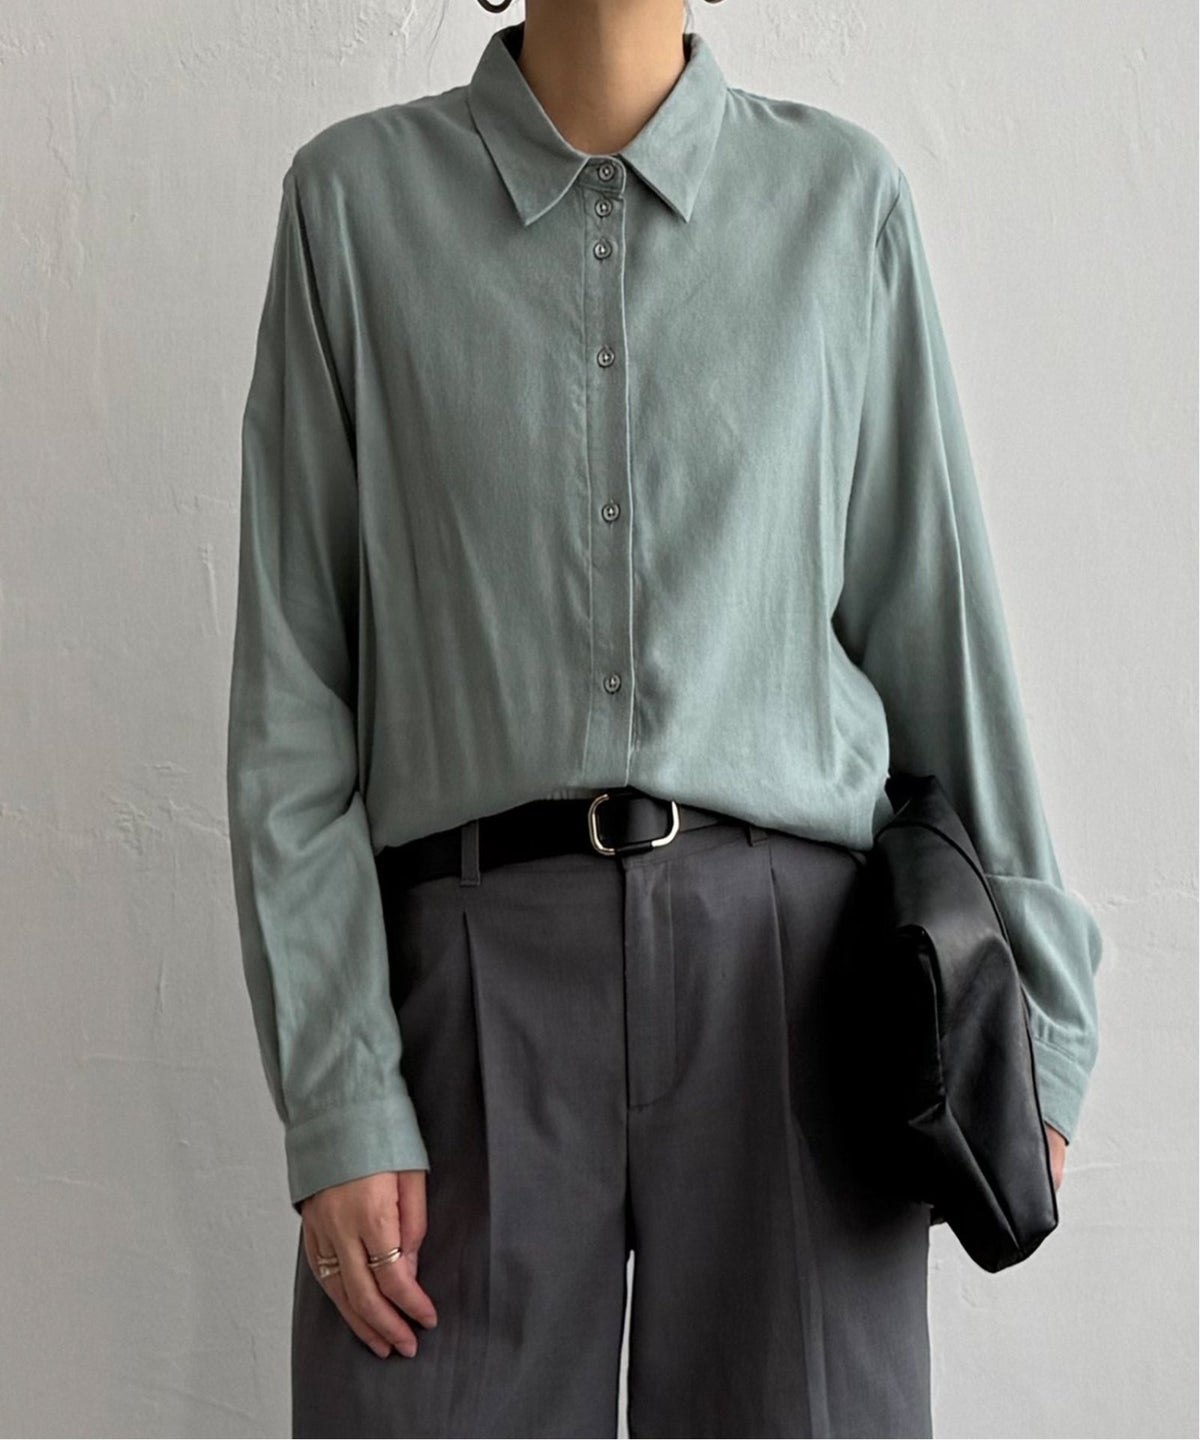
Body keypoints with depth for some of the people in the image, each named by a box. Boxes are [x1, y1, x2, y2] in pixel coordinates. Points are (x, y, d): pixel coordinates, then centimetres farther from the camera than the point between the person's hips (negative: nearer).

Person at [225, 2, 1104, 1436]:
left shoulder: (844, 192, 8)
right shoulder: (355, 193, 5)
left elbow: (933, 617, 9)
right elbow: (294, 680, 1)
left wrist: (1030, 1011, 7)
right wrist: (333, 1103, -6)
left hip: (785, 973, 1)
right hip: (473, 976, 0)